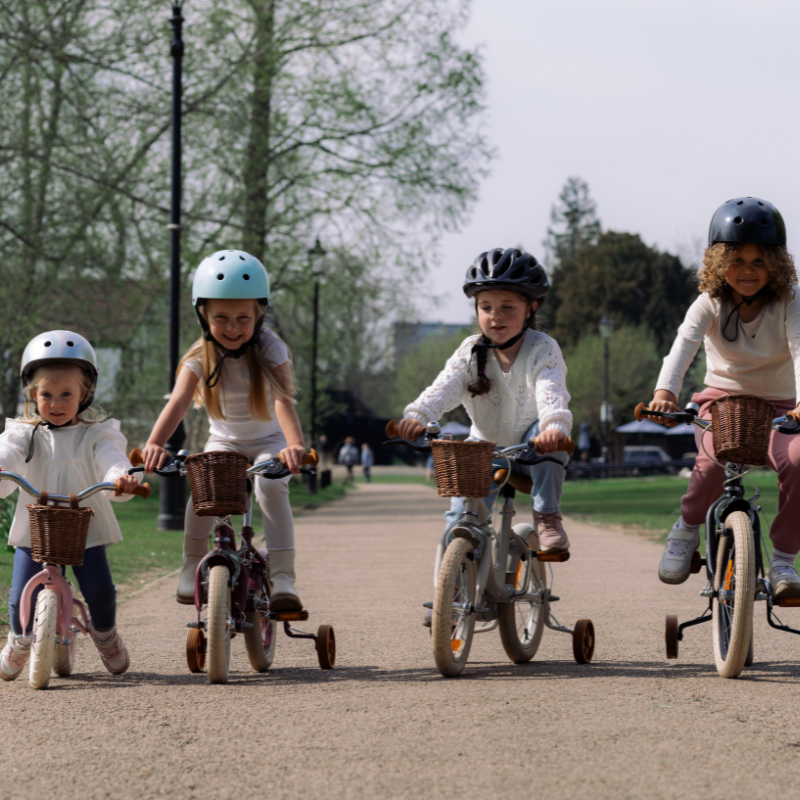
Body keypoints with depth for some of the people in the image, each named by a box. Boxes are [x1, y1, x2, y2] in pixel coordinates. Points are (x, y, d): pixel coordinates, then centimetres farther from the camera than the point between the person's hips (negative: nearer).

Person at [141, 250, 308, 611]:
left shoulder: (270, 351, -23)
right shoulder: (200, 357, -17)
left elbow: (282, 400, -39)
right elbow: (178, 401, -33)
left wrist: (295, 444, -58)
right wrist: (154, 443, -51)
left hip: (267, 439, -2)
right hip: (223, 440, 2)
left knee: (272, 486, -30)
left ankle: (283, 578, -31)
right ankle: (192, 565, -4)